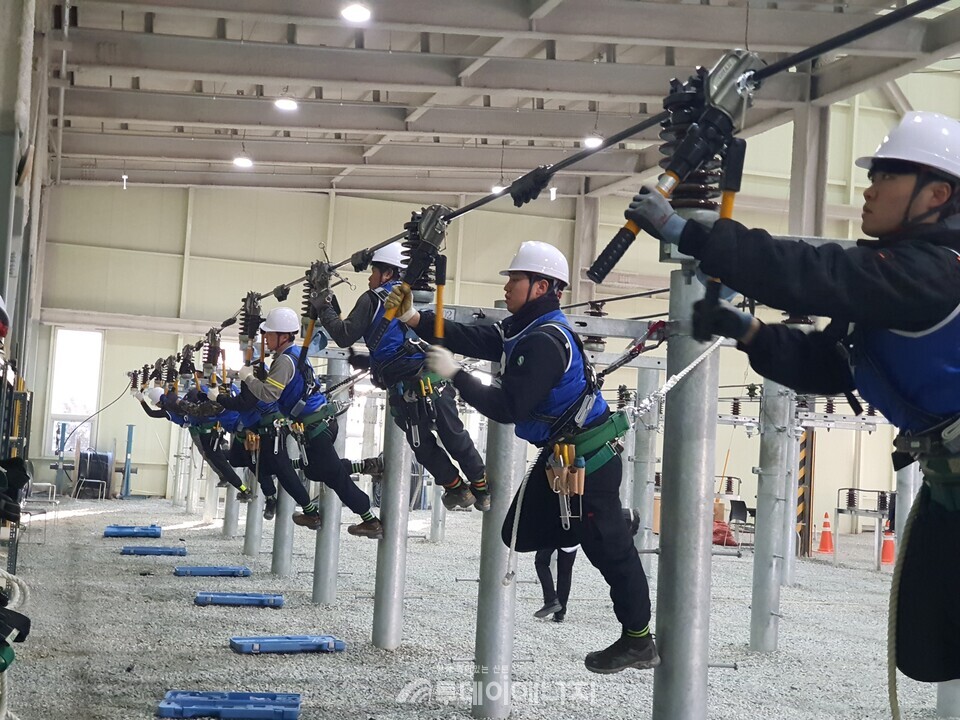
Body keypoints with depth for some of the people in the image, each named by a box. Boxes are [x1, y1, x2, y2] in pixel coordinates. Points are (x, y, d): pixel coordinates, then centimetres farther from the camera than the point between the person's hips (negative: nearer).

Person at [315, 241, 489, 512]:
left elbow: (345, 336, -4)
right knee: (454, 434, 14)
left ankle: (456, 487, 18)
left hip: (407, 388, -5)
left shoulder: (372, 299, 2)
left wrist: (325, 308, 11)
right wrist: (367, 359, 36)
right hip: (436, 377, 5)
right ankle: (481, 488, 20)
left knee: (422, 443, 13)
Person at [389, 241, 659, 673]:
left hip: (587, 457, -10)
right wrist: (413, 318, -2)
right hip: (560, 451, 10)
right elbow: (471, 340, 4)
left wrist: (454, 375, -20)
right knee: (522, 533, 14)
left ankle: (639, 642, 7)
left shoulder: (544, 341, -24)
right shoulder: (523, 329, 8)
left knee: (609, 547, -3)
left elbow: (508, 407, -26)